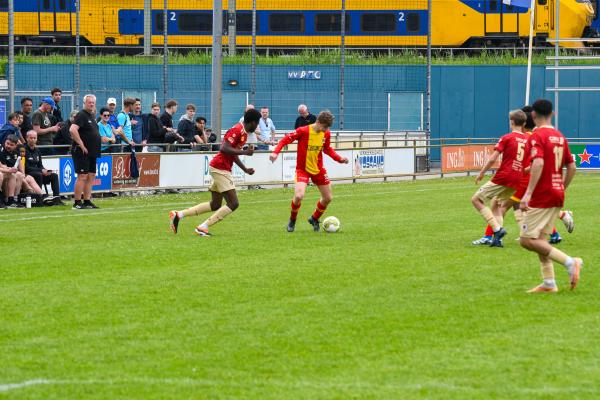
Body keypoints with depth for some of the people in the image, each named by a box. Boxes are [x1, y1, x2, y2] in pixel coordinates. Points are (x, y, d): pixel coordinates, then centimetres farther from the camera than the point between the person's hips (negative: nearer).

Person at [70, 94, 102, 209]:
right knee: (82, 176, -10)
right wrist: (81, 145, -22)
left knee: (91, 176, 10)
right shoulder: (81, 115, -12)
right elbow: (73, 130, -25)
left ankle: (87, 201, 15)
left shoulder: (92, 116, 17)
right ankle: (77, 203, -8)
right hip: (82, 152, -9)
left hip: (92, 152, 9)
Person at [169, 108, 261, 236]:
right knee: (233, 203, -12)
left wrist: (245, 169, 21)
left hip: (221, 169, 10)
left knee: (215, 205, 15)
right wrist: (244, 152, -24)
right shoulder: (237, 130, -16)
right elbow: (224, 148, -26)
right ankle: (203, 227, -11)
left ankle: (178, 215, 16)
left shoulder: (243, 132, 15)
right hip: (220, 169, -10)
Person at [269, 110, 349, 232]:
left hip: (318, 169, 5)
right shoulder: (303, 131, -19)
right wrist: (276, 152, -29)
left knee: (328, 198, 6)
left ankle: (314, 219, 33)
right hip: (303, 169, -5)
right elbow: (285, 139, -15)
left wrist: (340, 159, 2)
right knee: (299, 195, -24)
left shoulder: (326, 134, -3)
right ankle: (292, 220, 5)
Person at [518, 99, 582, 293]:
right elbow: (572, 167, 14)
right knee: (540, 239, 14)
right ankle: (549, 283, 9)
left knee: (527, 240, -7)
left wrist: (528, 193, -29)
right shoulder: (560, 137, 12)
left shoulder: (537, 136, -12)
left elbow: (538, 164, -26)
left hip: (541, 196, -8)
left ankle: (569, 262, -17)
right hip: (557, 195, 8)